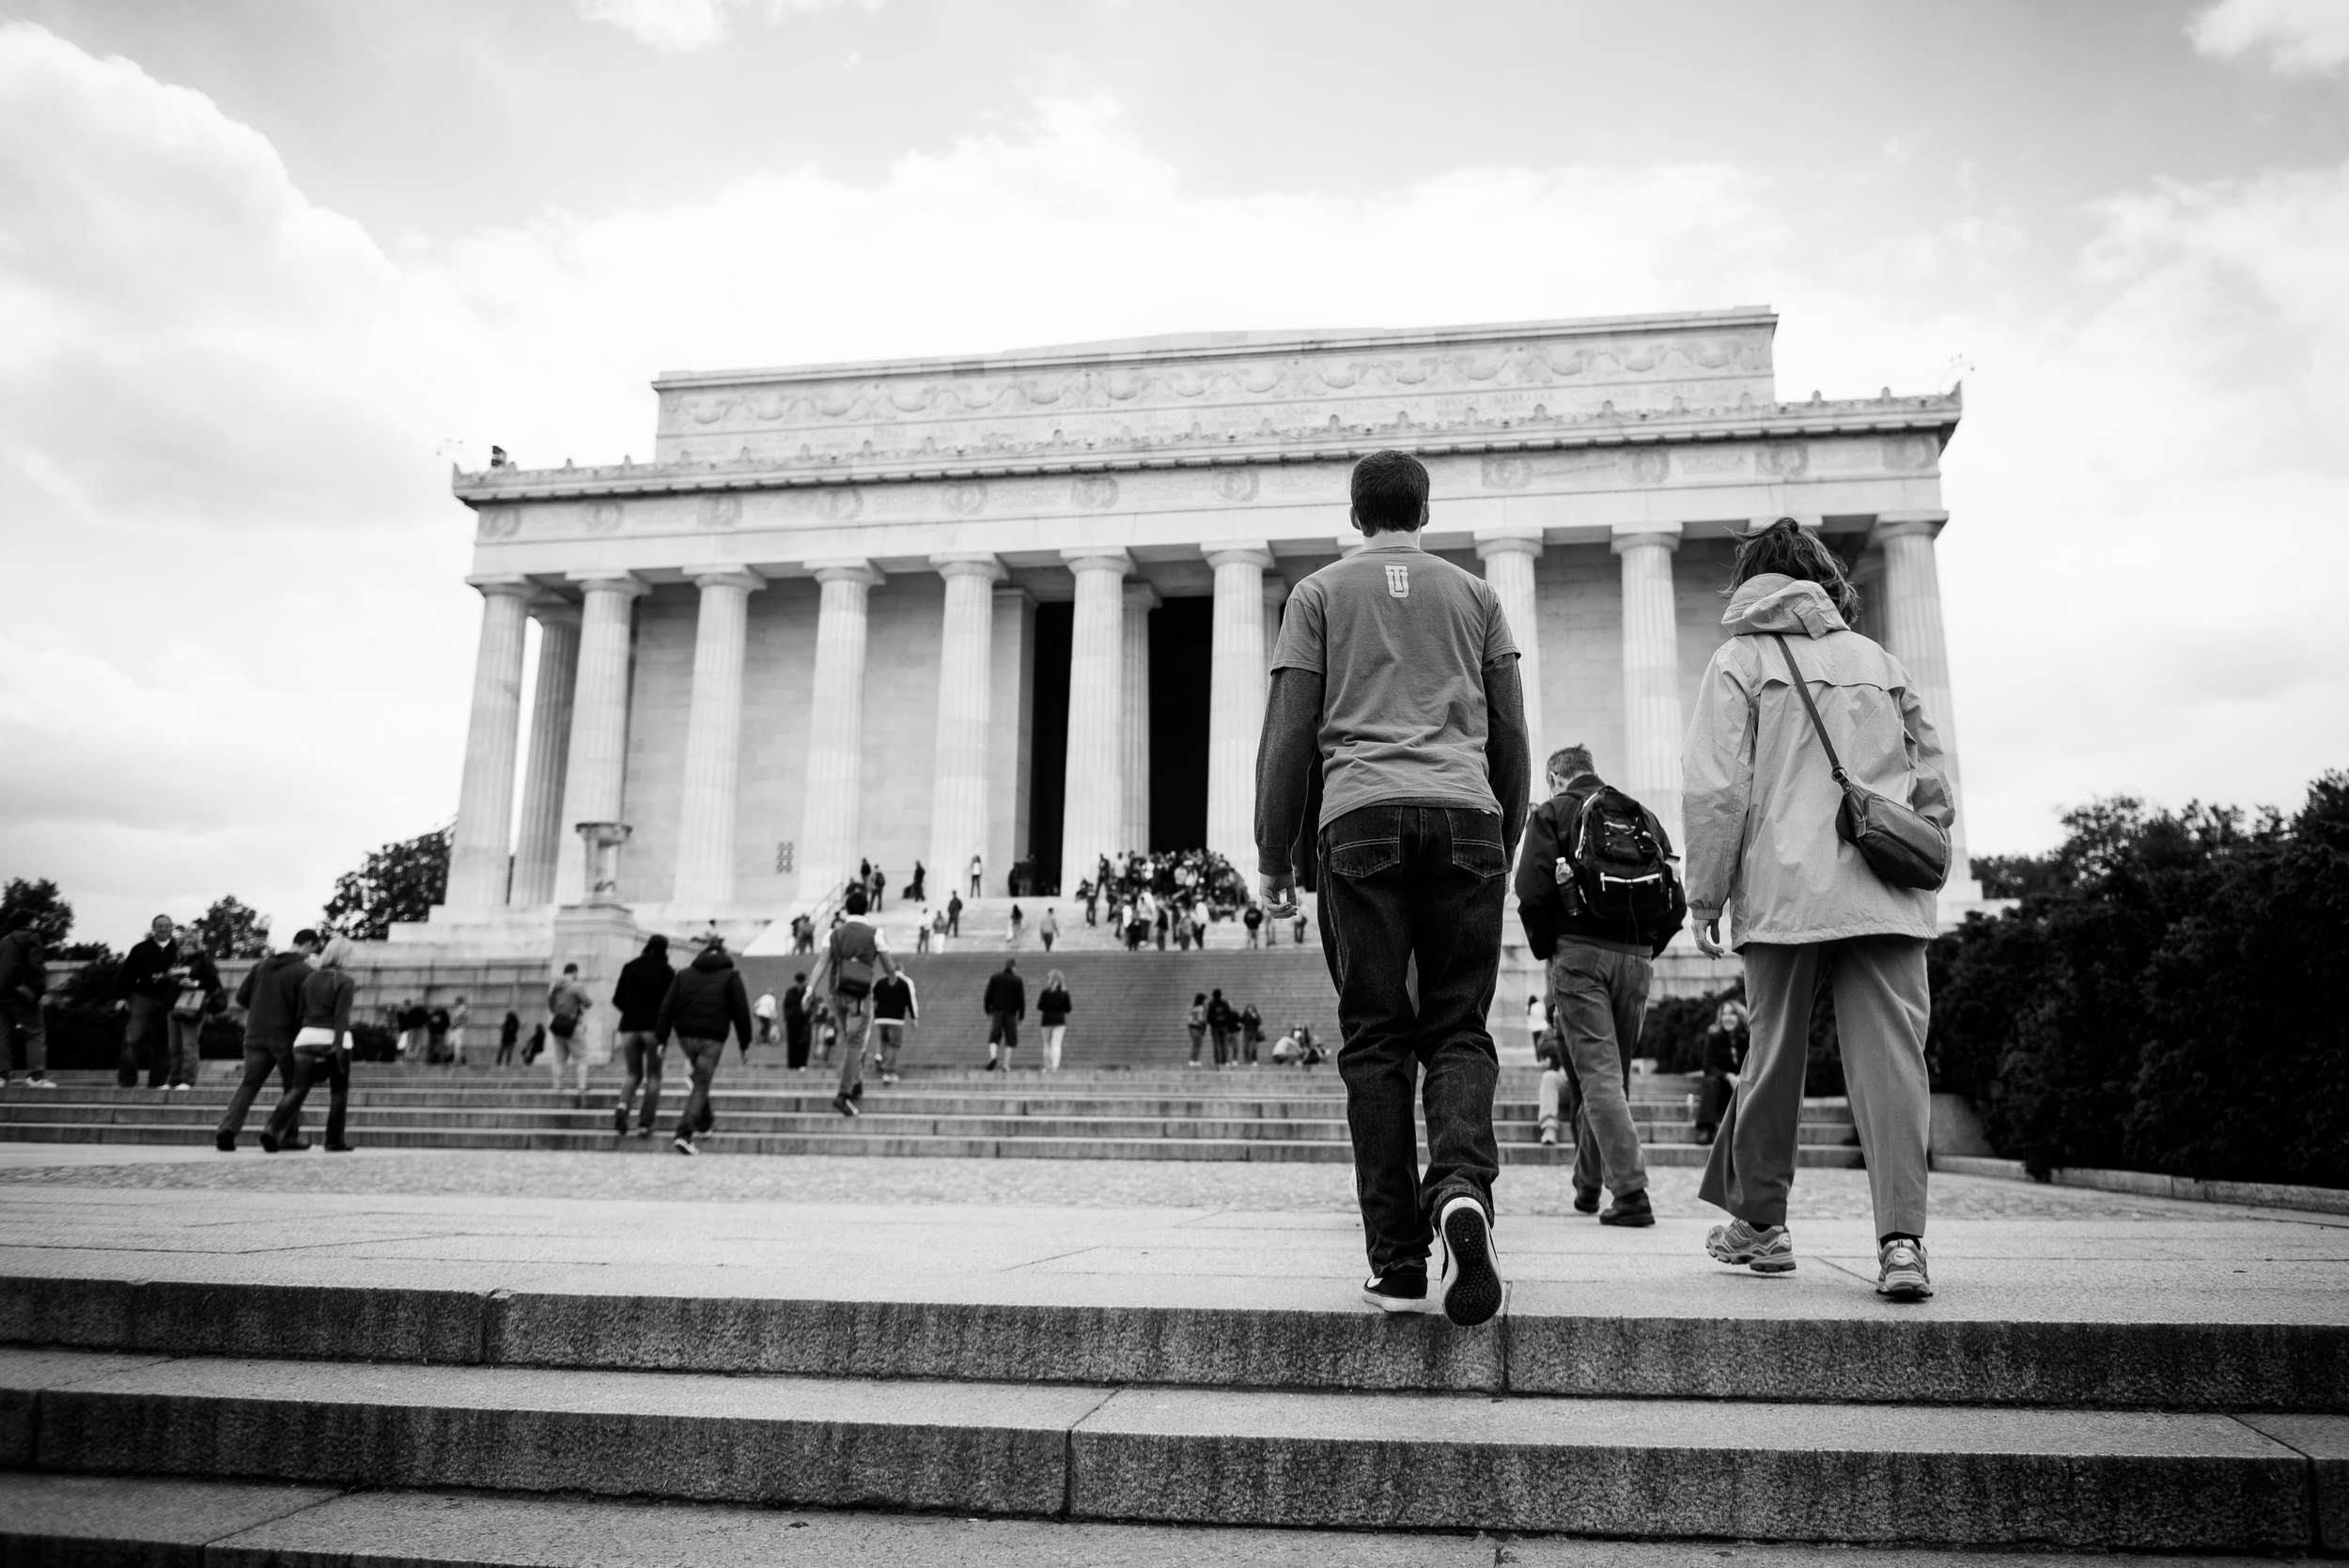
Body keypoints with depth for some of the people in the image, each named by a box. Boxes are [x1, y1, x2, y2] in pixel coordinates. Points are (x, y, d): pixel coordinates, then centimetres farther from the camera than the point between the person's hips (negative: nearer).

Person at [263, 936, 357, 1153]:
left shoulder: (310, 977, 12)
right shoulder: (345, 980, -5)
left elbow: (301, 1010, 16)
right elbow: (341, 1015, -14)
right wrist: (339, 1046, -18)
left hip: (307, 1037, 4)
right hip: (333, 1039, -4)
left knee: (297, 1089, -3)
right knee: (339, 1091, 11)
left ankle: (273, 1130, -25)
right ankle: (334, 1141, 12)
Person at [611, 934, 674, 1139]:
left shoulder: (630, 967, 8)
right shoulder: (666, 971, -2)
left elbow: (617, 999, 8)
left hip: (629, 1027, 3)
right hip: (653, 1027, -3)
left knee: (634, 1074, 14)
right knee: (653, 1075, 8)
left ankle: (622, 1106, -16)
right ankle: (645, 1124, 0)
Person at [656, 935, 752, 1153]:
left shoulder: (684, 974, 13)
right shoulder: (731, 976, 4)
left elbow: (667, 1008, 6)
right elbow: (741, 1011, -1)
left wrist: (661, 1038, 5)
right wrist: (745, 1042, 4)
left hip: (685, 1034, 4)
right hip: (713, 1037, -4)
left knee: (700, 1077, 26)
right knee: (701, 1085, -2)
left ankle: (705, 1120, 36)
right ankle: (684, 1134, -13)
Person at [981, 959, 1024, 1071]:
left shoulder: (994, 978, 6)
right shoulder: (1017, 980, 1)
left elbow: (988, 996, 5)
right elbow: (1021, 999, -1)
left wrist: (987, 1011, 13)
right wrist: (1021, 1015, 6)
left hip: (996, 1012, 1)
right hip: (1010, 1012, -1)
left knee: (994, 1037, 3)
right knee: (1010, 1039, 6)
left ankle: (992, 1056, -23)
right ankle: (1005, 1064, 0)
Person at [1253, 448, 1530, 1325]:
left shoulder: (1320, 594, 15)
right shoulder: (1475, 595, 20)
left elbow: (1287, 736, 7)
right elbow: (1510, 735, 17)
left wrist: (1274, 859, 11)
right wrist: (1508, 842, 27)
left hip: (1360, 822, -1)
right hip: (1465, 816, 1)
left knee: (1376, 1042, 1)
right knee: (1458, 1030, 3)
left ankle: (1398, 1264, -2)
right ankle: (1462, 1188, -24)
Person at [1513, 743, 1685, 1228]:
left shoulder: (1552, 813, 4)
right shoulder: (1645, 818, 18)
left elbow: (1533, 892, -8)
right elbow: (1677, 906, 10)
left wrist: (1545, 951, 4)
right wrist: (1644, 951, 18)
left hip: (1580, 952, -5)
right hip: (1637, 959, 5)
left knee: (1599, 1075, -6)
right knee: (1612, 1074, 15)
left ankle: (1632, 1194, -14)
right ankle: (1587, 1183, 29)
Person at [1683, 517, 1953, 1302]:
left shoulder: (1740, 661, 4)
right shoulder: (1878, 661, 16)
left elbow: (1717, 788, -4)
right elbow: (1932, 779, 16)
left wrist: (1704, 893, 1)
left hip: (1785, 892, -2)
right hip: (1886, 897, 3)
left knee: (1773, 1058, 8)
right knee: (1891, 1061, -2)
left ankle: (1759, 1222, 19)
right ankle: (1901, 1239, -12)